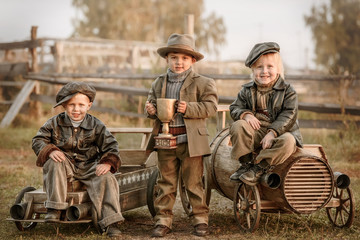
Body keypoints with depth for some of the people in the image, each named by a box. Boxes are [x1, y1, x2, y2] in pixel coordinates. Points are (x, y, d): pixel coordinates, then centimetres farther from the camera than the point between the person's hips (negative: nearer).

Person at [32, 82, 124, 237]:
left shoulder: (96, 125, -3)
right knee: (53, 164, -33)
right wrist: (50, 150, -24)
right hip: (66, 164, 0)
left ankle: (111, 223, -26)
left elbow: (111, 146, -4)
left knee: (106, 178, -27)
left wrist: (108, 163, -24)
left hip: (89, 167, 0)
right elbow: (38, 140, -2)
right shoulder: (55, 123, -2)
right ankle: (54, 210, -27)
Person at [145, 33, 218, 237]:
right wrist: (151, 110, -7)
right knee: (166, 182, 10)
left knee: (193, 182, 5)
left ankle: (200, 219, 15)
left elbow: (210, 106, -10)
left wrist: (189, 108, -23)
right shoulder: (159, 84, 11)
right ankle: (163, 220, 16)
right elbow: (152, 102, 16)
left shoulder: (202, 83, -3)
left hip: (190, 141, -3)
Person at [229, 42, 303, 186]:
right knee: (238, 126, -26)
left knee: (287, 141, -36)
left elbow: (288, 116, -11)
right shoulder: (247, 91, 8)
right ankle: (246, 164, -12)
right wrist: (245, 114, -17)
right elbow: (235, 108, 8)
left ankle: (259, 168, -22)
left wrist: (272, 133, -24)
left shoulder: (287, 91, -2)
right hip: (255, 132, 2)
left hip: (280, 132, -2)